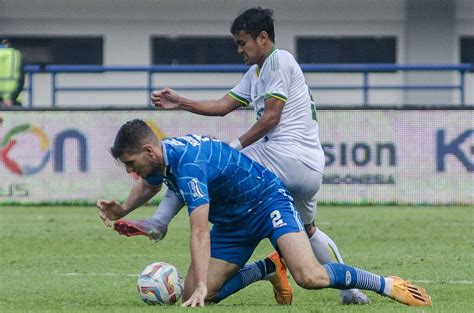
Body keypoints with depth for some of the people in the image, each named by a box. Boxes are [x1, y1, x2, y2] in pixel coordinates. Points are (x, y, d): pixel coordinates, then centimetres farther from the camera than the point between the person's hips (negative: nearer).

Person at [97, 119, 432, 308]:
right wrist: (122, 211, 6)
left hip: (268, 201, -9)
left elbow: (200, 232, -39)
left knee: (309, 276, -30)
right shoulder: (159, 158, -3)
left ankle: (387, 285, -9)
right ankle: (269, 268, 18)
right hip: (231, 222, 9)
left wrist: (201, 287, -42)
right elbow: (148, 185, 25)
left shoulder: (188, 164, -32)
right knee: (193, 298, -2)